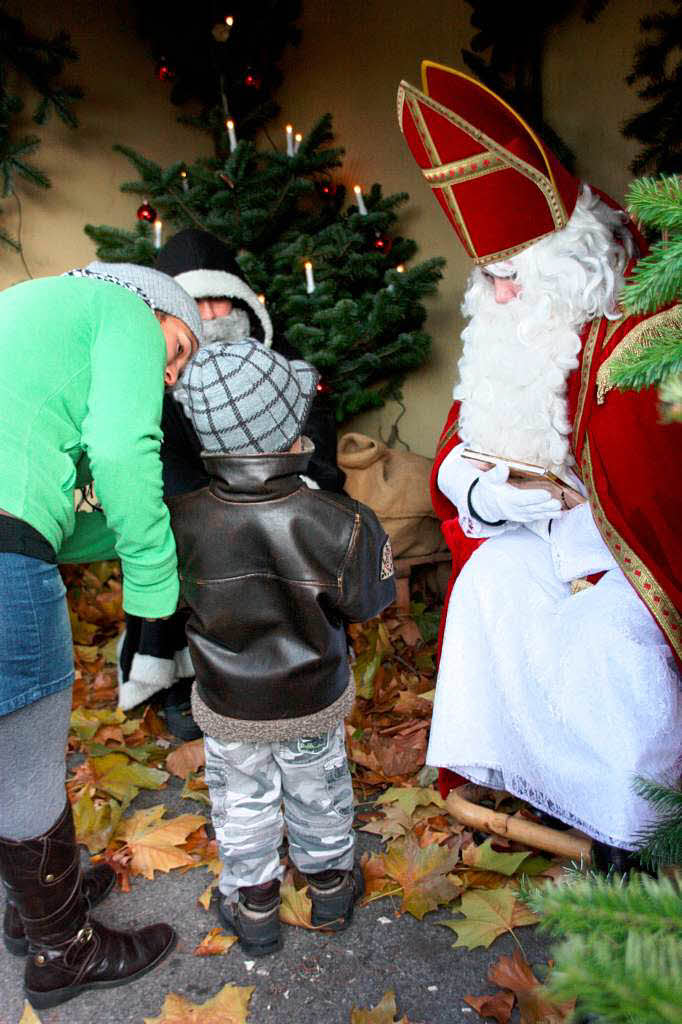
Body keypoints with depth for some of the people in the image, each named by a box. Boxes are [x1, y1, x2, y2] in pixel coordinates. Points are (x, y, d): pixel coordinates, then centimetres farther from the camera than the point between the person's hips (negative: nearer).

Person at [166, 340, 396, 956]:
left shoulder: (184, 520, -27)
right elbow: (369, 600, -14)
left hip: (229, 708, 0)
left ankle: (254, 905, 43)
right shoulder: (337, 523, -29)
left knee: (242, 801, 24)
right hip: (315, 699, 0)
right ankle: (330, 883, 49)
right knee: (319, 791, 26)